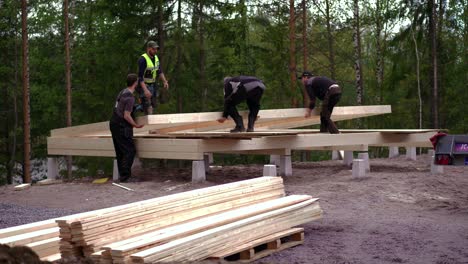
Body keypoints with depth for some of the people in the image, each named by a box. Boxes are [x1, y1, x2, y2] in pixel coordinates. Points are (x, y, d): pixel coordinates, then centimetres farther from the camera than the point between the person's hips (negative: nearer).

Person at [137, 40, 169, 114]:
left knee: (153, 106, 10)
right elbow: (140, 76, -25)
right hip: (144, 85, -8)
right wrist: (145, 90, -34)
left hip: (153, 84, 8)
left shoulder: (156, 58, 4)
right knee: (148, 108, -13)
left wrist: (165, 81, 0)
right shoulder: (143, 59, -20)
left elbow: (159, 72, 15)